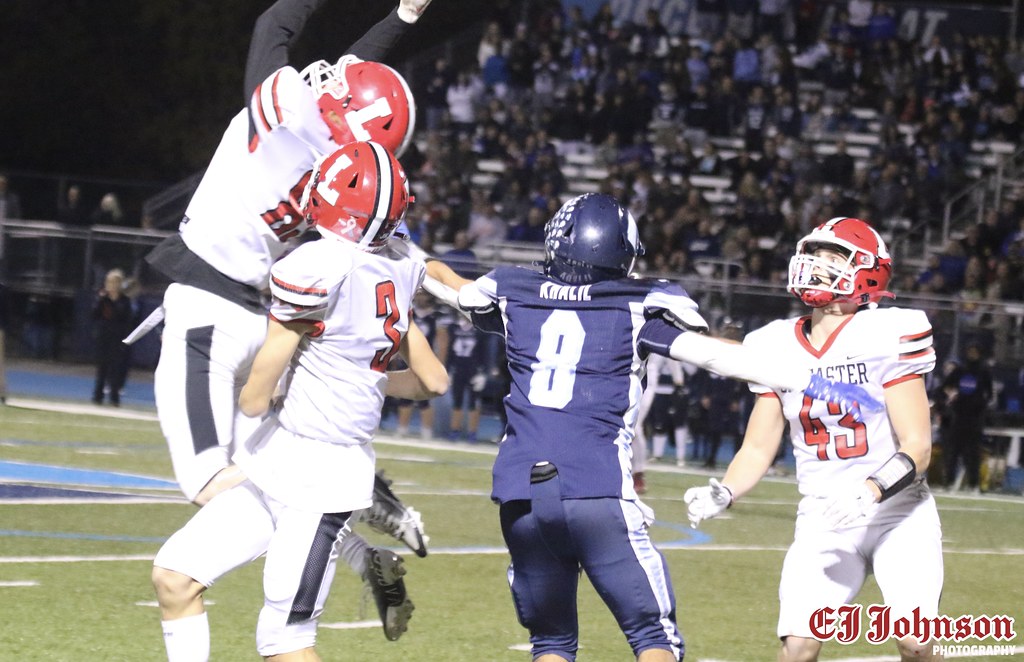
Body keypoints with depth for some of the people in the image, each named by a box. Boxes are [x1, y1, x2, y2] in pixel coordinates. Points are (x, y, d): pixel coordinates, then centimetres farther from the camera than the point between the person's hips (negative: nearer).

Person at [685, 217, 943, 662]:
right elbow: (758, 449, 9)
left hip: (897, 513, -3)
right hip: (822, 521, 3)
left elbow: (917, 447, -13)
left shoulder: (886, 336, -11)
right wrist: (720, 495, -10)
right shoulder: (779, 348, 3)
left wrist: (872, 491, -30)